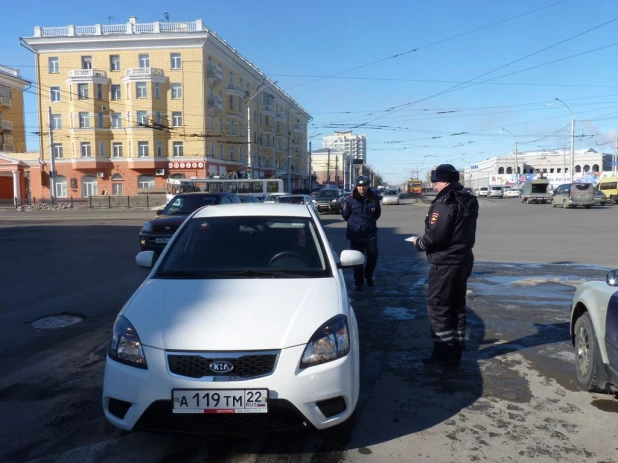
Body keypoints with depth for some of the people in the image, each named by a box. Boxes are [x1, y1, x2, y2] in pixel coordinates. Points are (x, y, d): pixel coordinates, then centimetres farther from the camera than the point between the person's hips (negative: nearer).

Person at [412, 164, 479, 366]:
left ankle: (444, 353, 4)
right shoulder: (467, 201, 12)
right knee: (456, 306, 15)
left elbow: (435, 236, -24)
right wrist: (424, 240, 14)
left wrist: (419, 243, -4)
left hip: (445, 263, -10)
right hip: (463, 260, 10)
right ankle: (455, 352, 23)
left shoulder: (445, 203, -18)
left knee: (438, 307, 0)